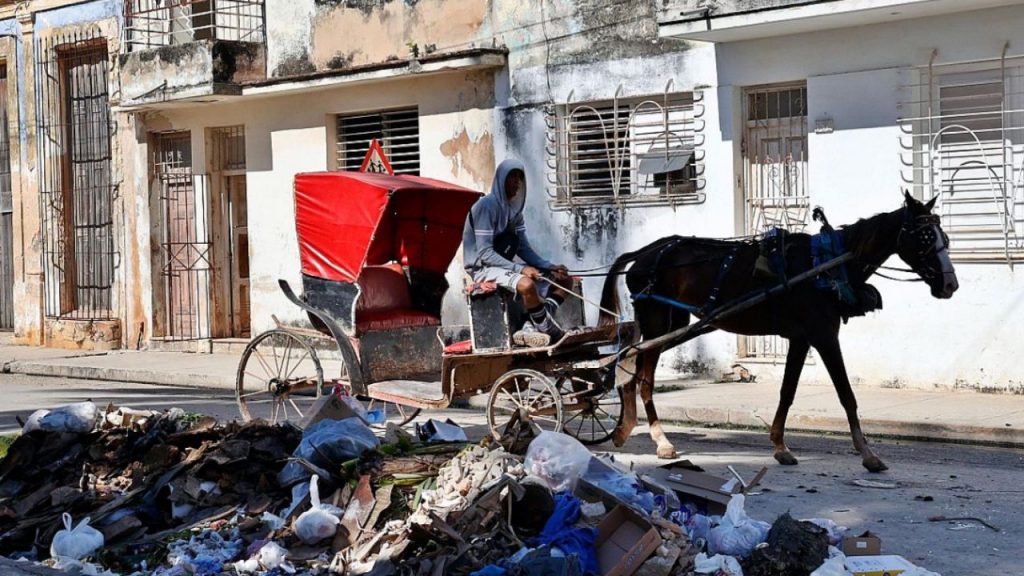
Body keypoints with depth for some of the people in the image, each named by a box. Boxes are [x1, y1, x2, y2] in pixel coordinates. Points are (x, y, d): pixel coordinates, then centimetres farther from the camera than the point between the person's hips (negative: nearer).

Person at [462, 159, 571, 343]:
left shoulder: (514, 208, 10)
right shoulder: (487, 206, -16)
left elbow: (524, 248, 10)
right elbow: (485, 253, -21)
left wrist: (550, 266, -6)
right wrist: (520, 269, -28)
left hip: (505, 264, 10)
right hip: (483, 268, -10)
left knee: (562, 278, 2)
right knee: (526, 284, -37)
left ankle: (538, 325, -18)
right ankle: (551, 334, -19)